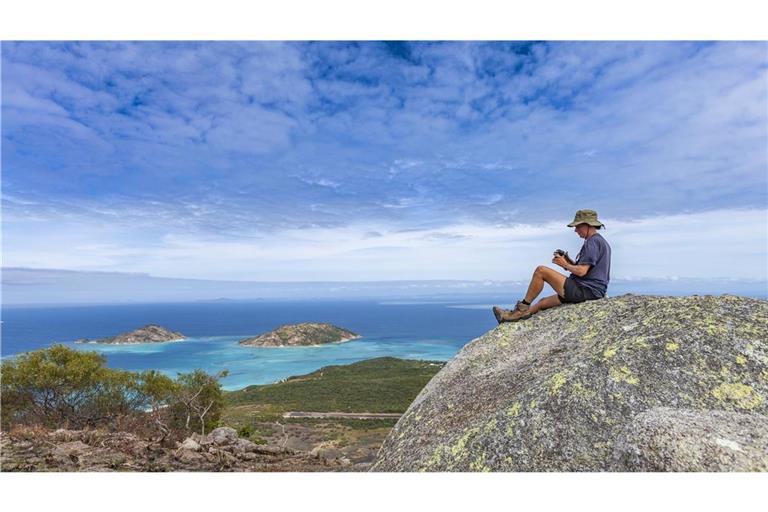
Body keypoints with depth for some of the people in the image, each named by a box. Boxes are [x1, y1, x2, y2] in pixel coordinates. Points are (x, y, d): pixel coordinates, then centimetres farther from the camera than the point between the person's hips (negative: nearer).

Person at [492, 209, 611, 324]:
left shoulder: (593, 242, -13)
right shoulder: (600, 241, 21)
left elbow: (581, 271, -22)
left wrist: (565, 264, -4)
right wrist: (567, 261, 7)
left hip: (585, 291, -11)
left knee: (540, 270, -11)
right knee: (543, 302, 16)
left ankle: (523, 307, -2)